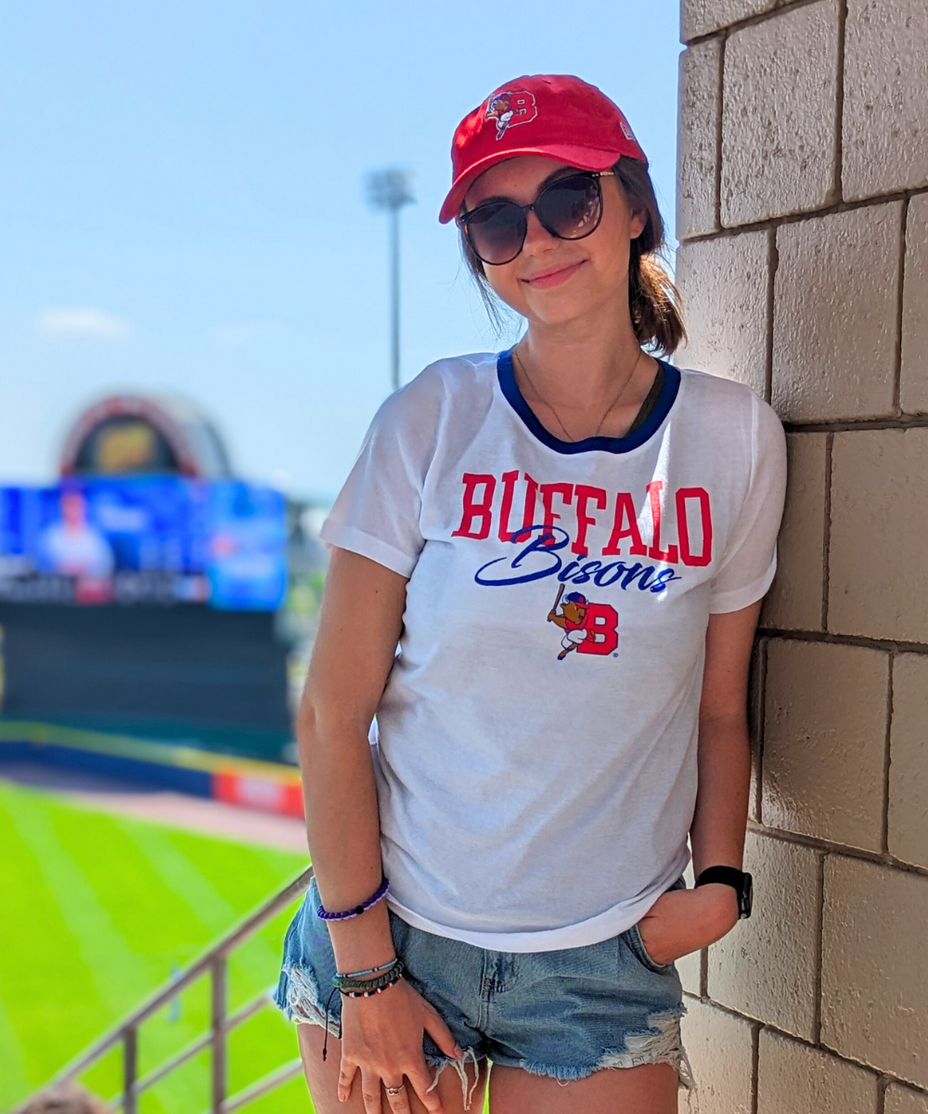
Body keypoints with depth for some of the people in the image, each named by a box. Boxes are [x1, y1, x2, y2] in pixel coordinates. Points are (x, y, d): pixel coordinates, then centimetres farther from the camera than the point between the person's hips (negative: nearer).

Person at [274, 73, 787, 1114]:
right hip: (392, 932, -1)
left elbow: (719, 709, 6)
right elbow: (332, 715, -8)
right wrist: (366, 972, -9)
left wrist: (721, 878, -7)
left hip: (604, 965, 1)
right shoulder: (432, 420, -8)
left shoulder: (736, 438, -2)